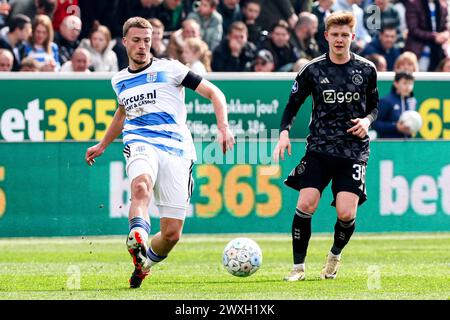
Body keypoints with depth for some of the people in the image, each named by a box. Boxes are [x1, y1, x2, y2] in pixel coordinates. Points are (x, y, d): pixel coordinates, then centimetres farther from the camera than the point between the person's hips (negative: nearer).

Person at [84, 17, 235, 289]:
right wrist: (102, 146, 46)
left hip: (176, 151, -2)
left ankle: (144, 264, 24)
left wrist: (223, 127, -10)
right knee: (141, 184, -39)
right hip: (140, 144, 2)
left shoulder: (169, 69, 5)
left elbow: (214, 93, 5)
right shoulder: (120, 80, 20)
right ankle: (138, 240, -62)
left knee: (171, 234, -6)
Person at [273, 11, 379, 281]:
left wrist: (368, 120, -5)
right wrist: (284, 132, -7)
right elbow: (293, 104, 9)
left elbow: (375, 105, 17)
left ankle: (335, 255, 20)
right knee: (305, 205, -15)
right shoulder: (313, 70, 1)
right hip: (319, 147, 0)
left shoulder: (367, 70, 4)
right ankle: (299, 267, -1)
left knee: (346, 213, -12)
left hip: (354, 150, 0)